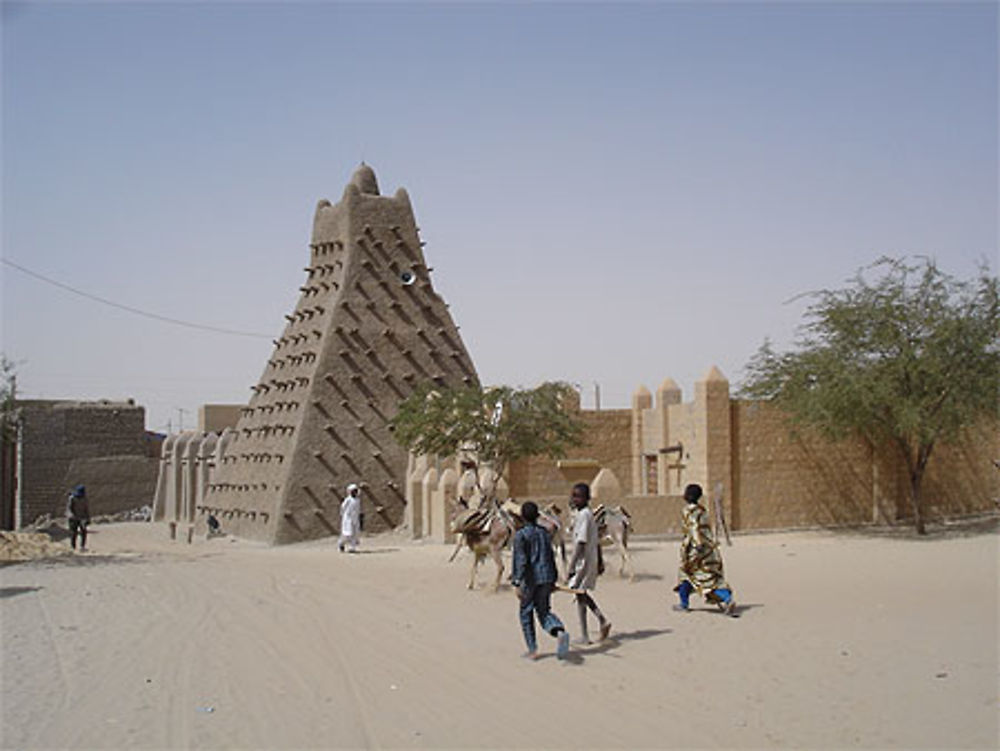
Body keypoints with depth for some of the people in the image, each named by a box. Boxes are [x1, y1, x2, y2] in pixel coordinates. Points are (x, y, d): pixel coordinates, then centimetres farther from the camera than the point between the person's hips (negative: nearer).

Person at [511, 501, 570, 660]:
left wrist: (518, 583, -19)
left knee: (526, 613, 12)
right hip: (547, 578, 5)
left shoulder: (521, 535, -9)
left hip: (531, 580, -5)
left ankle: (532, 650, 14)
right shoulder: (544, 533, 9)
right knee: (543, 611, 14)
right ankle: (560, 632, -15)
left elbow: (521, 560, -17)